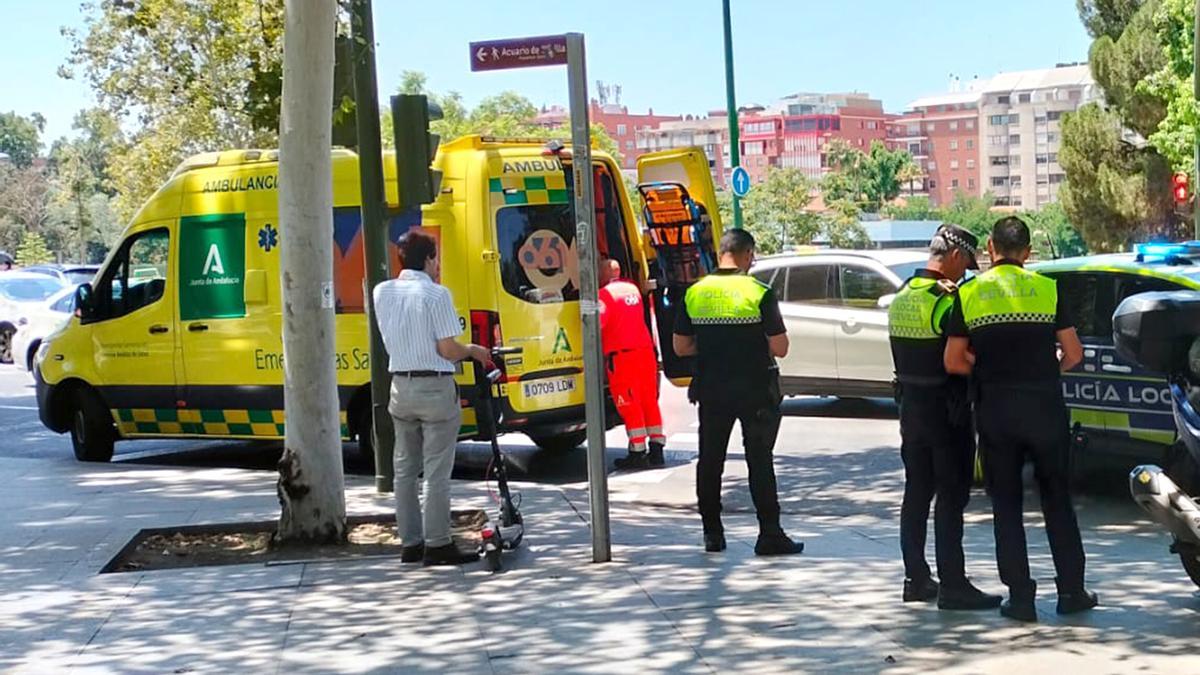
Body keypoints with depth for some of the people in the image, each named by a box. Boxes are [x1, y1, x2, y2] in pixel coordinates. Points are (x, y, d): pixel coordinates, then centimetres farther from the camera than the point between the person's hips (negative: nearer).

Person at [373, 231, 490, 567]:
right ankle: (437, 545, 0)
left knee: (405, 469, 12)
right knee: (437, 472, -2)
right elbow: (448, 350, -14)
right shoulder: (436, 294, -12)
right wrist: (474, 351, 5)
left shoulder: (382, 292, 5)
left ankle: (410, 543, 16)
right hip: (435, 388, -6)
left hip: (401, 386, 6)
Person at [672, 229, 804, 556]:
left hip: (711, 390, 3)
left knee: (710, 460, 12)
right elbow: (780, 348, -11)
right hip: (755, 391, -3)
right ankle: (770, 534, 1)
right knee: (760, 461, 1)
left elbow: (681, 346, 5)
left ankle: (712, 533, 16)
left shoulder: (695, 293, 1)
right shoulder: (759, 293, -11)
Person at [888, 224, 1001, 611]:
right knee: (951, 498, -4)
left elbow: (908, 353, 7)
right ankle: (952, 586, -2)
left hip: (911, 403, 9)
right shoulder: (944, 301, -18)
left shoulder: (902, 296, 9)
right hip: (946, 409, -8)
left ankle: (916, 579, 19)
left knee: (917, 492, 14)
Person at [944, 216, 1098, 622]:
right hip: (1044, 404, 0)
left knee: (1006, 503, 8)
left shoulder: (970, 294, 0)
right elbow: (1073, 354, 0)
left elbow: (954, 362, -1)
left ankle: (1020, 596, 5)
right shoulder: (1047, 289, 0)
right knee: (1056, 498, 11)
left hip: (995, 408, 0)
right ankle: (1072, 590, 13)